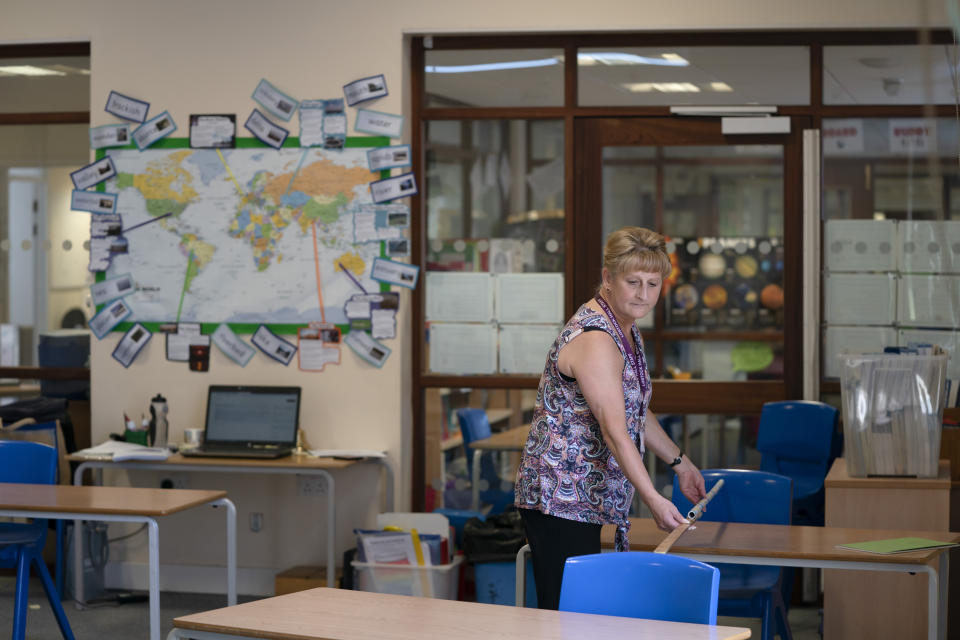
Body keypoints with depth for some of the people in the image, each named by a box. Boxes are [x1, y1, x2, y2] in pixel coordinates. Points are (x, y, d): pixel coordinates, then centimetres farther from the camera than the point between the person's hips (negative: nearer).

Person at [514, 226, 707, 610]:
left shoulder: (626, 330, 12)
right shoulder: (595, 341, -20)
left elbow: (635, 409, 26)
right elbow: (614, 430, -27)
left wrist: (680, 463, 27)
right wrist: (653, 499, -33)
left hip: (586, 499, 10)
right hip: (560, 497, -10)